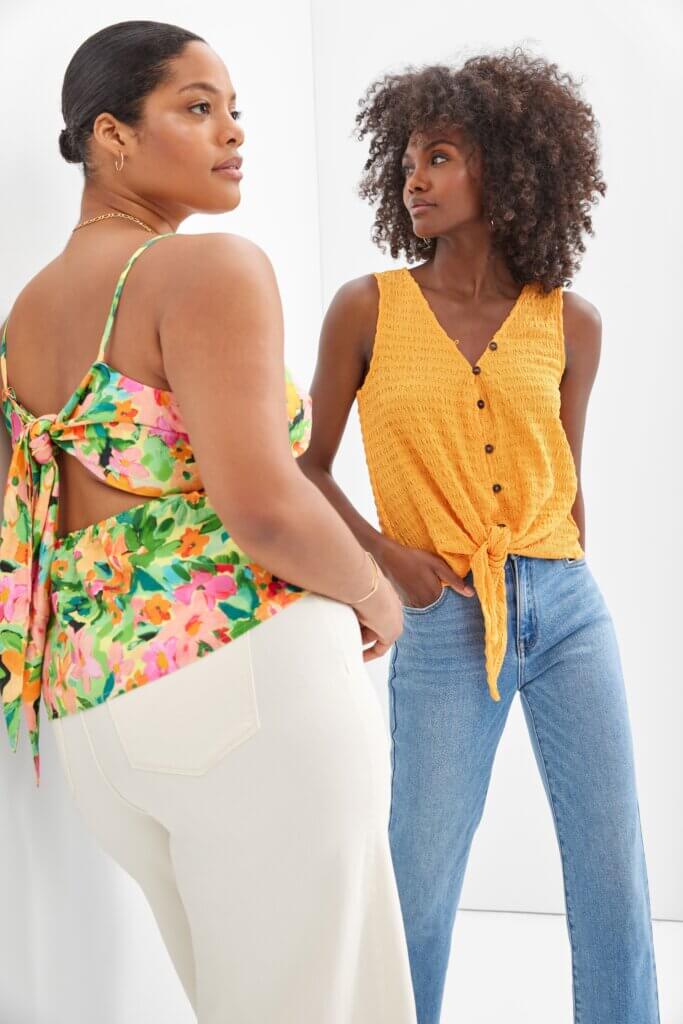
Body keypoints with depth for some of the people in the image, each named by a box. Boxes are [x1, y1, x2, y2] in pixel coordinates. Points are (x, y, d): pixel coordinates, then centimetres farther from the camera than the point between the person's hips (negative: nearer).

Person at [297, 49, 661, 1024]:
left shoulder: (570, 322, 3)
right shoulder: (367, 306, -2)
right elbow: (308, 466, 4)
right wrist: (386, 558, -10)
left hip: (568, 611, 2)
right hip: (442, 627, -2)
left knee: (613, 870, 9)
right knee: (420, 877, 8)